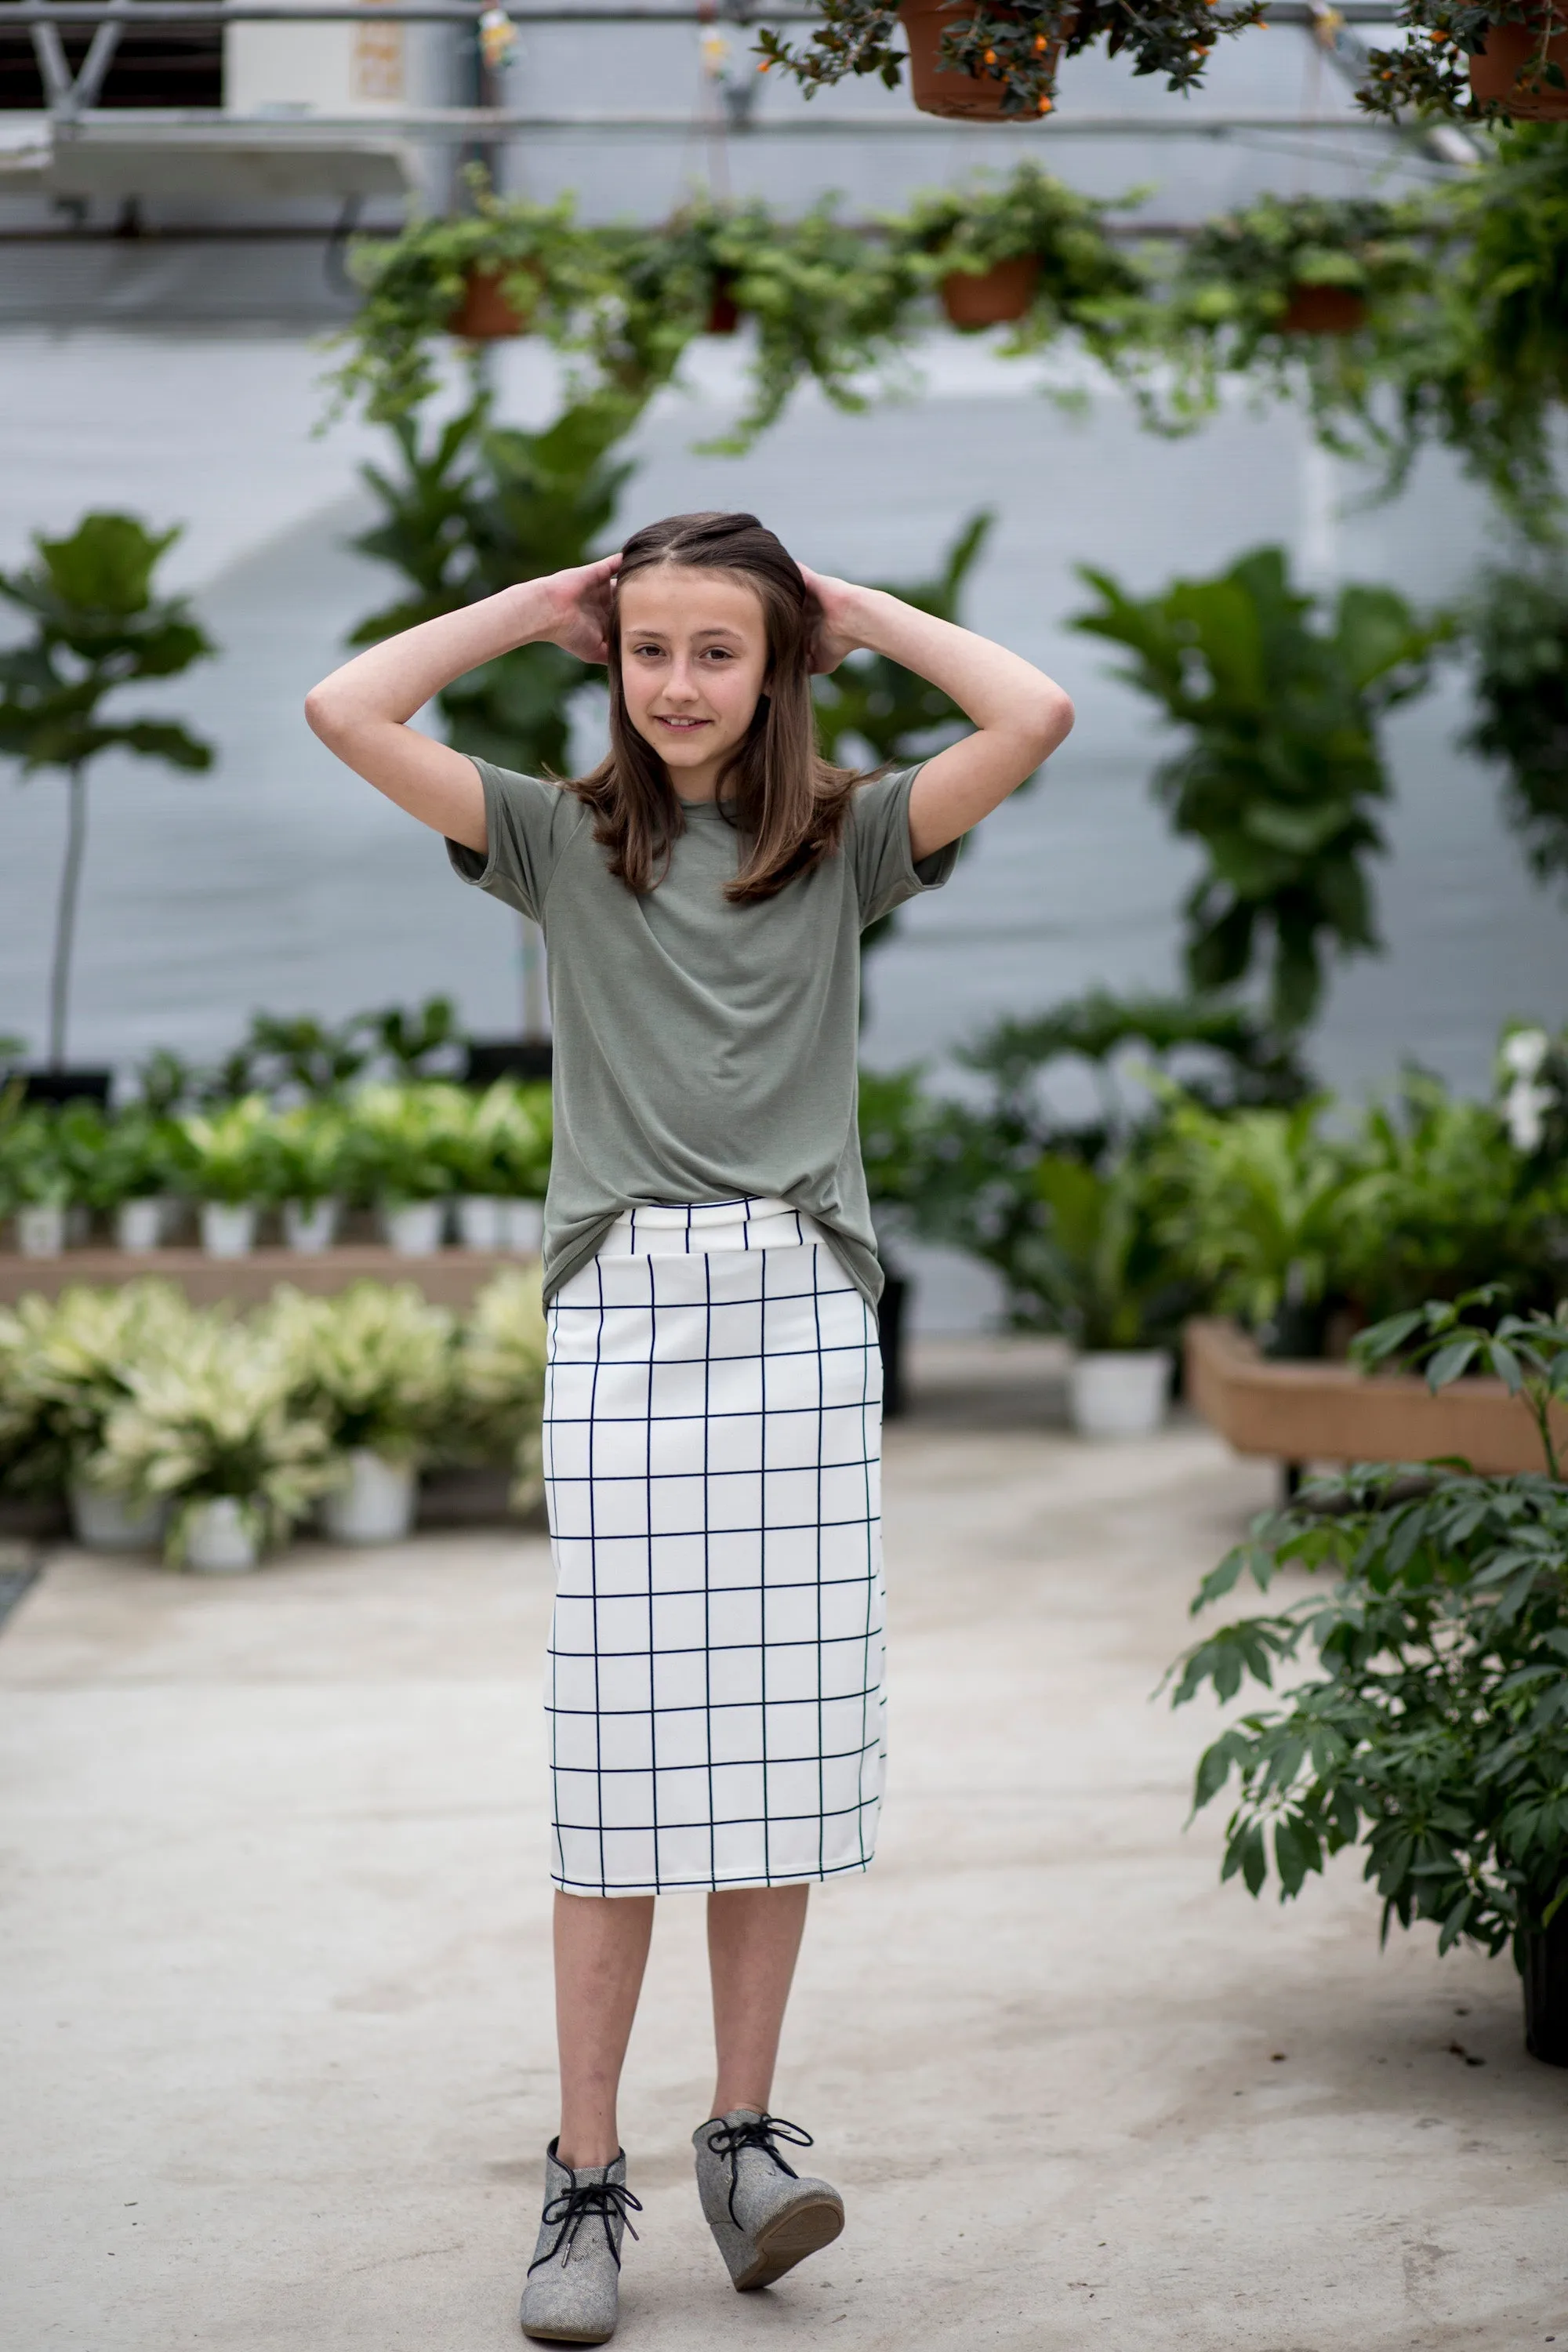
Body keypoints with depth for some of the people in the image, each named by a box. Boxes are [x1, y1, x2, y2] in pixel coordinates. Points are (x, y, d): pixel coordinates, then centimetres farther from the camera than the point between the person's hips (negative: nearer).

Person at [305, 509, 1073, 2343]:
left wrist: (858, 610, 8)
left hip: (803, 1312, 1)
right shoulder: (564, 839, 10)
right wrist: (543, 602, 8)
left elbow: (1036, 716, -4)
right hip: (621, 1312, -1)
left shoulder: (847, 842, 10)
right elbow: (348, 711, -1)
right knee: (619, 1755, -3)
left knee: (783, 1741, 1)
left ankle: (742, 2135, 12)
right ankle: (585, 2177, 3)